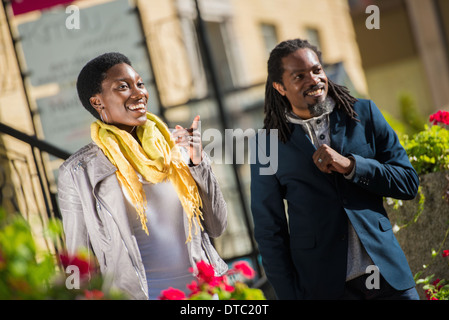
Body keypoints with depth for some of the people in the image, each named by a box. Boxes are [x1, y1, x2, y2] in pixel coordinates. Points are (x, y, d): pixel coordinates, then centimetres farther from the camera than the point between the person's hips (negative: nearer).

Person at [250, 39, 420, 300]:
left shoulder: (365, 114, 5)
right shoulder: (268, 143, 0)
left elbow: (409, 182, 1)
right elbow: (269, 230, 2)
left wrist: (350, 165, -13)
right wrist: (290, 295, -3)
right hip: (323, 286, -2)